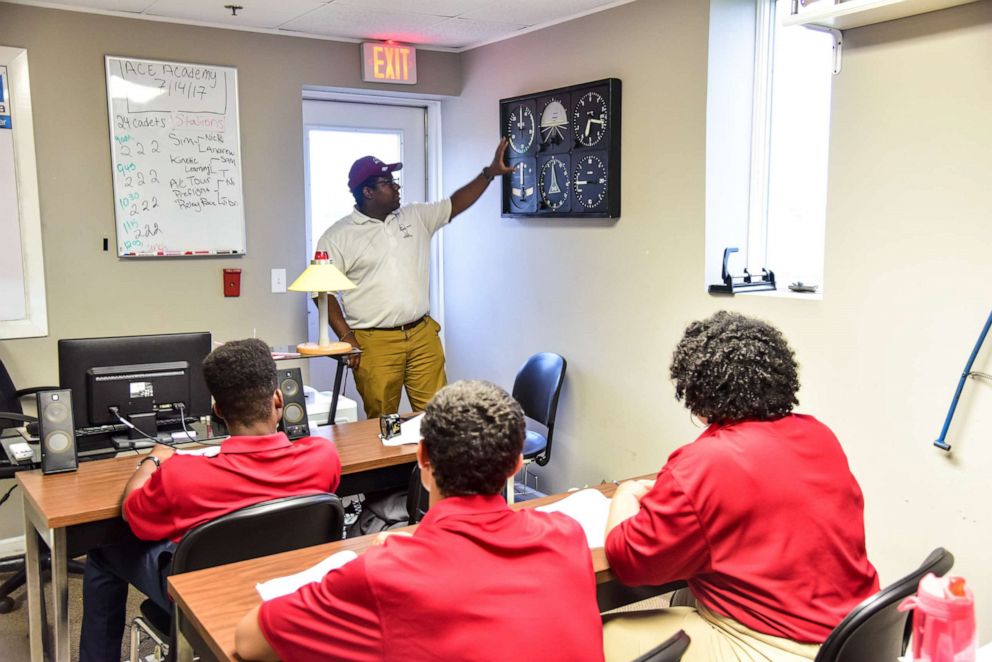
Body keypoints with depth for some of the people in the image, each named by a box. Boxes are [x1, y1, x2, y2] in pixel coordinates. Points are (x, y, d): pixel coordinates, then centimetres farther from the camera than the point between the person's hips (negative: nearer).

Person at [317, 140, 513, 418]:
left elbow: (456, 204, 14)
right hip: (375, 343, -4)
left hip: (423, 335, 4)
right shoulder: (338, 236, -3)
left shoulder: (416, 217, 10)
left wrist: (489, 172, 3)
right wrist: (347, 338, -9)